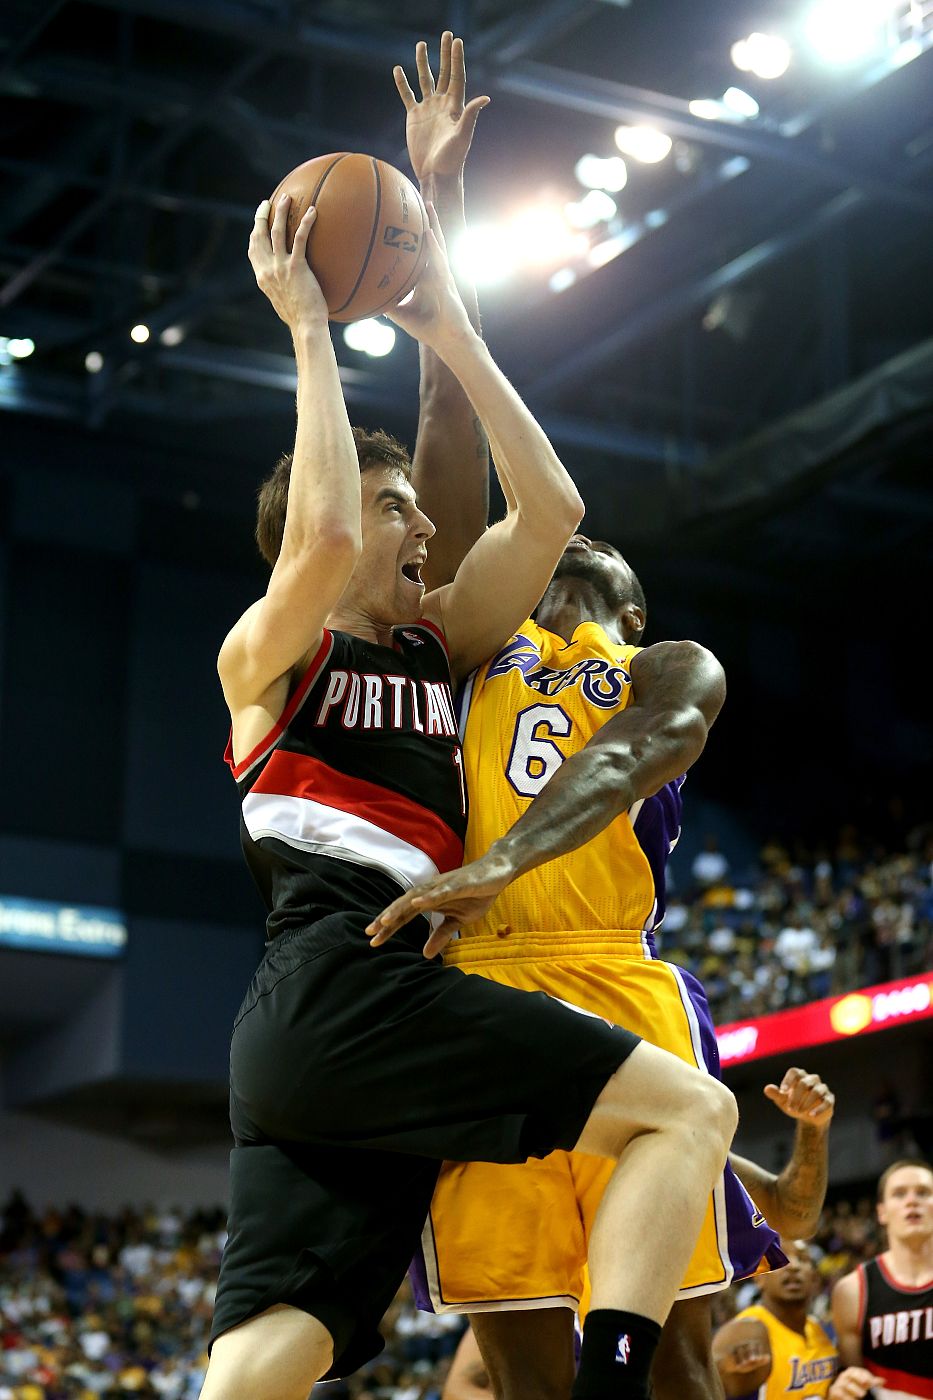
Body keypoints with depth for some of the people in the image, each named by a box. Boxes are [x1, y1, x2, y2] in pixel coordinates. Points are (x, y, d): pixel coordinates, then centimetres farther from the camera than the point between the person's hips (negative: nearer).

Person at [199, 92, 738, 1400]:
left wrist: (449, 329, 20)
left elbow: (549, 511, 20)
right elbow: (323, 533, -16)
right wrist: (309, 331, -5)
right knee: (691, 1107, -12)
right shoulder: (268, 650, 7)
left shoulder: (436, 642, 27)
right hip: (341, 980, -8)